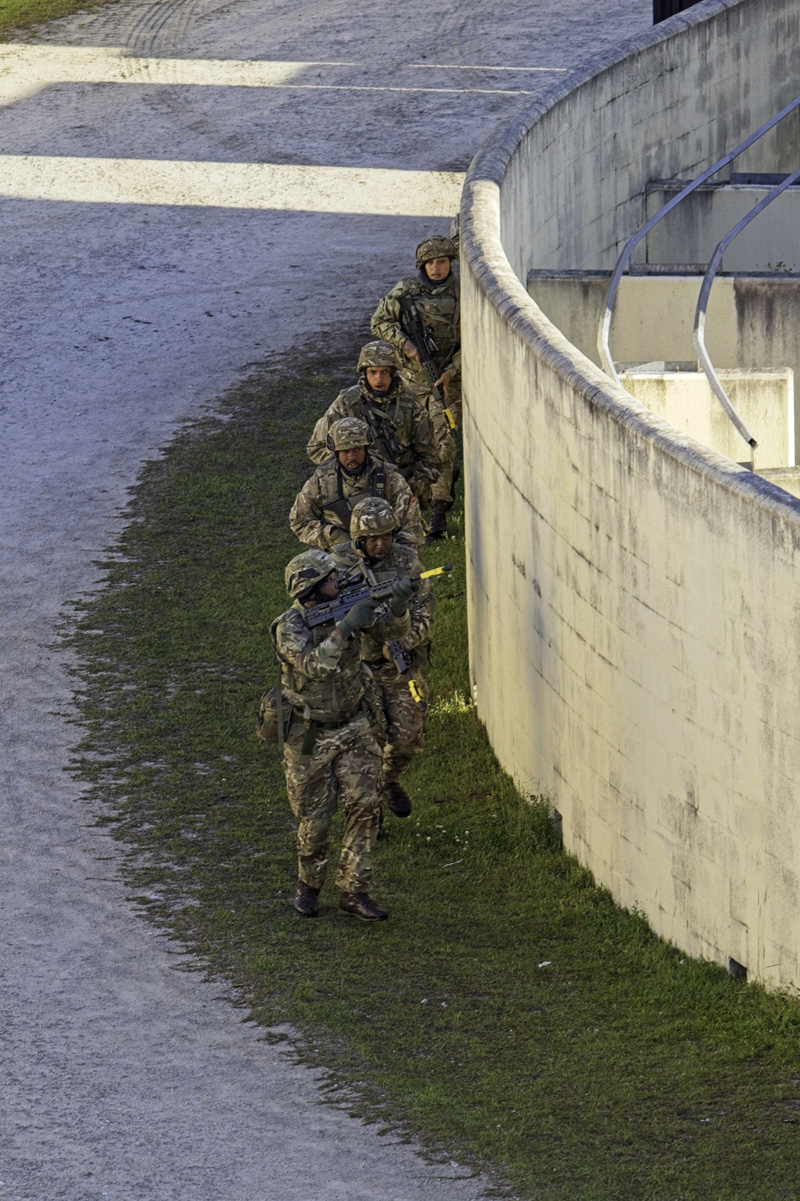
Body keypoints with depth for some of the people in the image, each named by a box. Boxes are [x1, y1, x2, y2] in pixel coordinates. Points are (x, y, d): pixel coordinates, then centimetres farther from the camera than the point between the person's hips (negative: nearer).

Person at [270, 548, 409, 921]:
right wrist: (346, 627, -39)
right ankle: (308, 885, 30)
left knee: (365, 806, -5)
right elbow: (315, 665, -35)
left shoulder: (341, 608, -3)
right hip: (310, 736, -5)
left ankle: (353, 891, 3)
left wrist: (397, 611, -14)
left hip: (353, 726, 5)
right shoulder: (289, 628, -19)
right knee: (315, 819, 5)